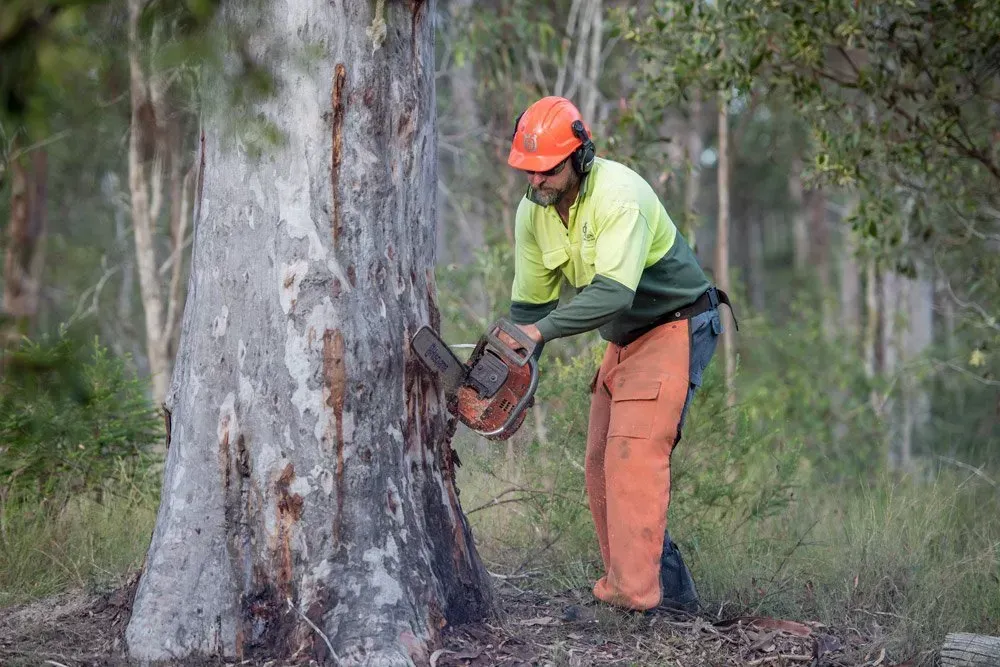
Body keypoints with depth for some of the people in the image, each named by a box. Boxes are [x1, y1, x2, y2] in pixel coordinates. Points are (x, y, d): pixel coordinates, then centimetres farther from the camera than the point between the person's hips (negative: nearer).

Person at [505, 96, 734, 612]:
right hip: (624, 340, 9)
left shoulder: (618, 194, -27)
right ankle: (670, 590, 7)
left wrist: (543, 330, -41)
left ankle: (633, 590, -26)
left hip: (676, 329, -9)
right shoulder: (533, 213, -1)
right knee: (602, 467, 4)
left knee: (634, 452, -22)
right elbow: (528, 303, 5)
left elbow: (613, 292, -37)